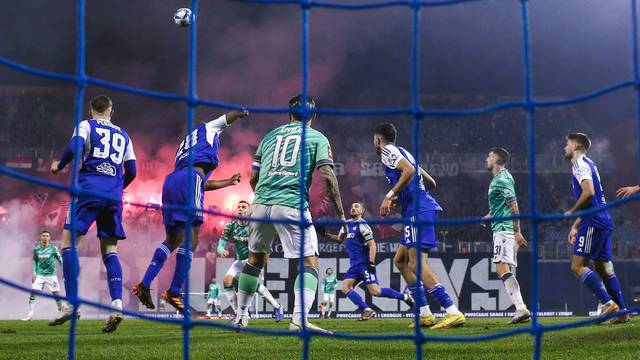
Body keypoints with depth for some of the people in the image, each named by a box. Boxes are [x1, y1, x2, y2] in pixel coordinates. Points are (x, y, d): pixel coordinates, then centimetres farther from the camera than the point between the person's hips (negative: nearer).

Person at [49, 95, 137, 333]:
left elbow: (74, 148, -9)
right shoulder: (124, 136, 22)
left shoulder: (86, 125, 9)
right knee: (109, 250, 5)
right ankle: (117, 304, -13)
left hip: (89, 189, -4)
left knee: (69, 240, -2)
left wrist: (58, 166, 9)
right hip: (114, 196, 4)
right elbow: (131, 172, 19)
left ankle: (71, 303, -15)